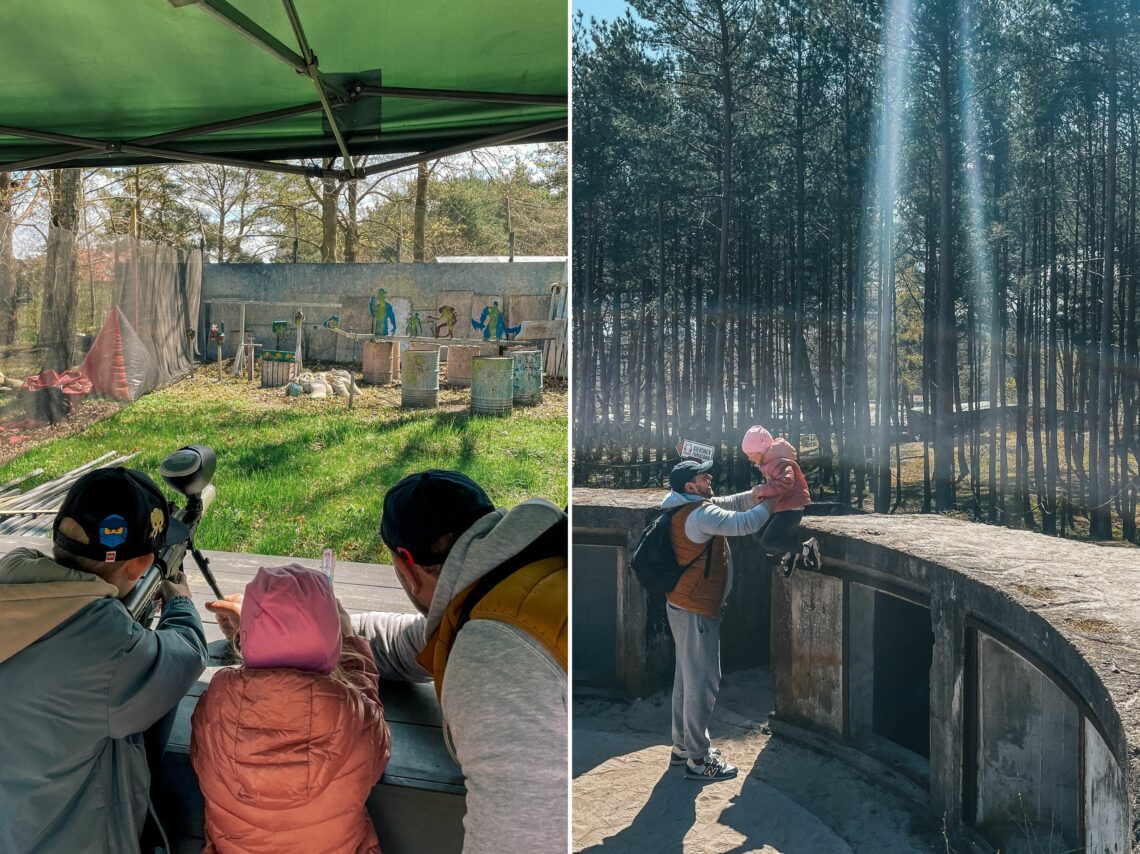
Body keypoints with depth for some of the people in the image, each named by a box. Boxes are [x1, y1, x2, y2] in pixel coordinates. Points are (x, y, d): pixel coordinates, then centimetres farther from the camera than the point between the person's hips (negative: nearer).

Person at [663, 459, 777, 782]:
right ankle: (698, 760, 6)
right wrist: (771, 501, -10)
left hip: (685, 606, 10)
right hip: (696, 611, -10)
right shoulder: (701, 514, -21)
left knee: (688, 677, 18)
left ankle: (683, 745, 29)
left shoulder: (693, 508, 10)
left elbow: (735, 503, 14)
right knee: (703, 681, -3)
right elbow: (746, 523, -26)